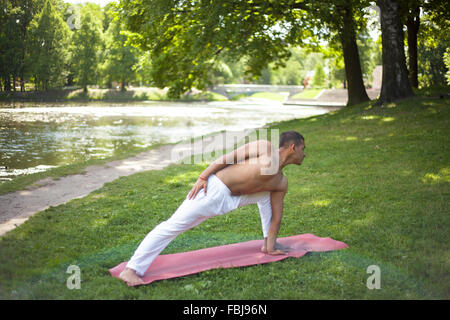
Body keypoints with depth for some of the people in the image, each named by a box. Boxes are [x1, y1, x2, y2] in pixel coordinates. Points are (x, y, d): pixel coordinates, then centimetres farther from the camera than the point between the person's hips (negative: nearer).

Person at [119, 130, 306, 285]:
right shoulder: (264, 147, -6)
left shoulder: (281, 183, 14)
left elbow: (276, 216, 17)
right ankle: (131, 270, -14)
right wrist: (203, 176, -16)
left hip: (230, 199, 8)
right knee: (174, 225, -14)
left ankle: (267, 245, 25)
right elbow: (228, 157, -9)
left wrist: (271, 247, 15)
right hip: (212, 188, -8)